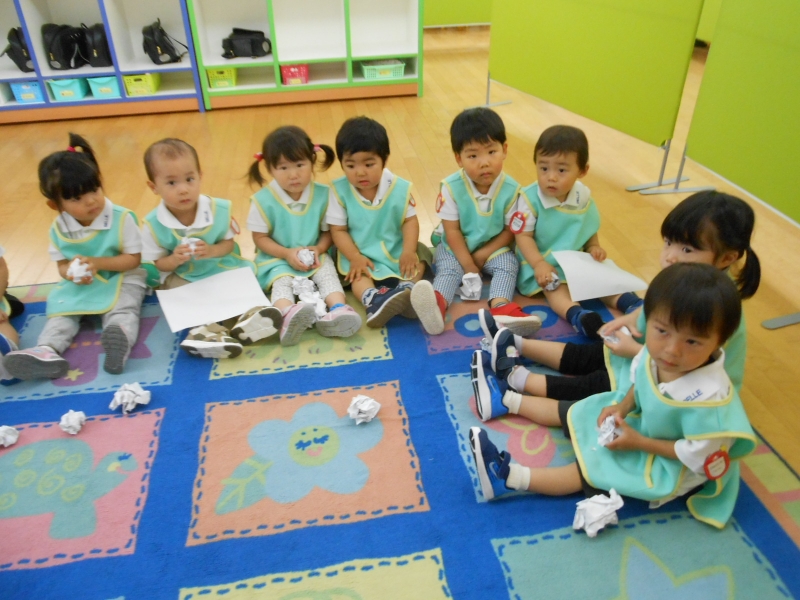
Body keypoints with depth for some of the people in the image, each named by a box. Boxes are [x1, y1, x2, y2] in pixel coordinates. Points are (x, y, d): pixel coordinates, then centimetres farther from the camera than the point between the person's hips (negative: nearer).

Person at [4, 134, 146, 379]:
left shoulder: (122, 218, -16)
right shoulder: (58, 228, -4)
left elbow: (134, 258, -14)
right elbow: (61, 264, 4)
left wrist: (98, 263, -25)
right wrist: (70, 272, -22)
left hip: (121, 279, -4)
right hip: (79, 285, 4)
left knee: (123, 308, -31)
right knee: (60, 309, -16)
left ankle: (120, 335, -56)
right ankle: (47, 350, -33)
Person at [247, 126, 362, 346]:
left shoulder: (323, 195, -7)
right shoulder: (263, 200, -13)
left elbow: (329, 231, 0)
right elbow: (260, 237, -6)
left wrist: (319, 249, -20)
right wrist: (287, 253, -19)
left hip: (315, 256, 2)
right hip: (278, 259, -1)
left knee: (327, 273, -25)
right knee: (282, 282, -28)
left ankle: (338, 310, -45)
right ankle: (288, 316, -55)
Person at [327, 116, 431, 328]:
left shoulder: (399, 187, -7)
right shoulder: (339, 190, -10)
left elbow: (410, 221, -5)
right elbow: (338, 230, -10)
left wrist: (408, 251, -23)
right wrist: (355, 258, -23)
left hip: (396, 250, 3)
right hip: (360, 254, -3)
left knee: (419, 254, -18)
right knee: (358, 275, -30)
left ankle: (406, 291, -42)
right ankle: (373, 301, -57)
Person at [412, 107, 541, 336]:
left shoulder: (511, 189, -16)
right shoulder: (451, 187, -19)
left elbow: (511, 231, -9)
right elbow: (452, 231, -16)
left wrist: (483, 254, -16)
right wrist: (468, 264, -19)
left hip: (495, 247, 1)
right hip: (455, 247, -1)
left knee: (508, 265, -25)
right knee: (447, 269, -27)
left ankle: (500, 308, -48)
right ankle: (437, 306, -55)